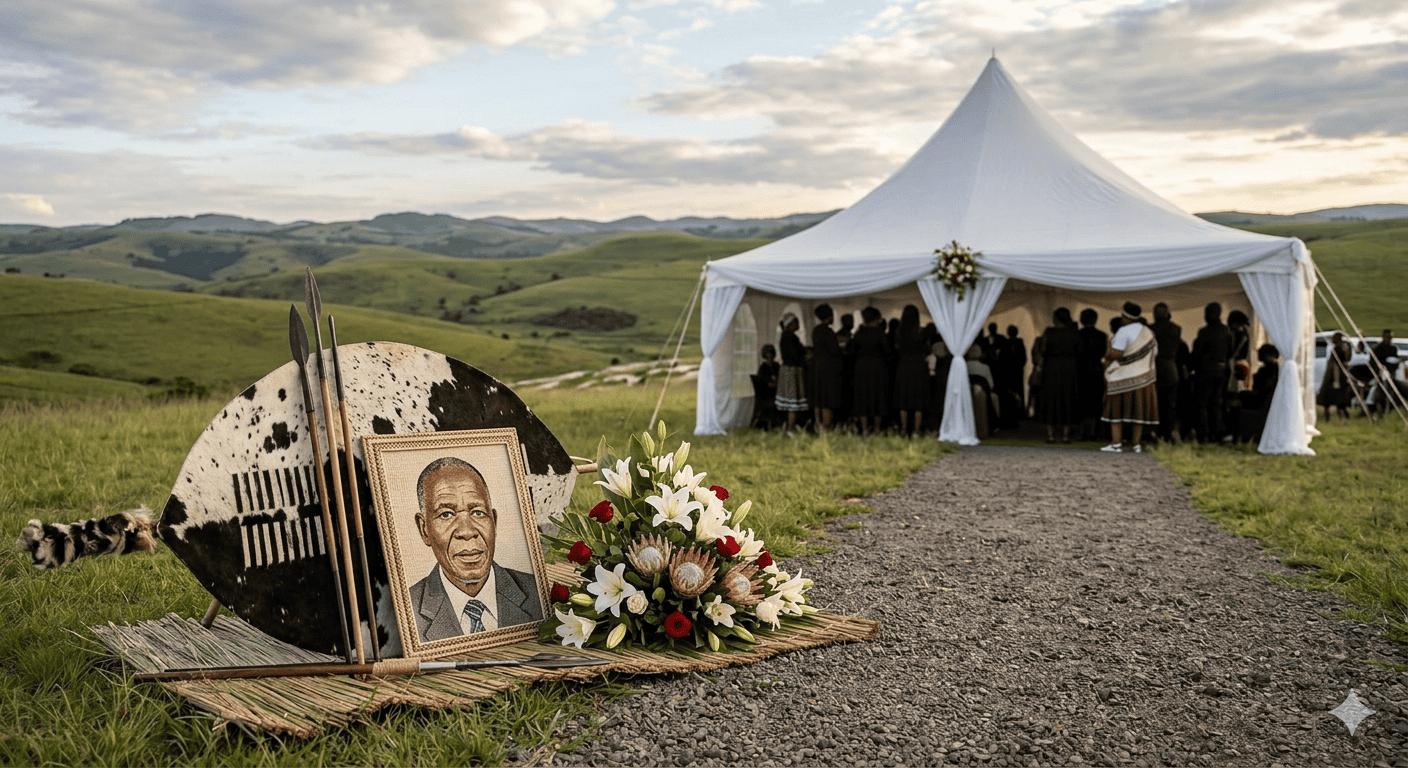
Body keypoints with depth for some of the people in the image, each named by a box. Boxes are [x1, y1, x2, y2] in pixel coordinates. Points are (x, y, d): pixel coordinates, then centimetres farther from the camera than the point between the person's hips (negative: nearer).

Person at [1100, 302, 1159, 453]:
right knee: (1138, 409, 7)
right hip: (1143, 376, 7)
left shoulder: (1124, 332, -14)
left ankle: (1116, 443, -4)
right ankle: (1137, 444, 6)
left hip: (1123, 377, -7)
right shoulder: (1148, 332, 10)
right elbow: (1154, 353, 13)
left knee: (1117, 408, -1)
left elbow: (1116, 354, -21)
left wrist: (1107, 355, -1)